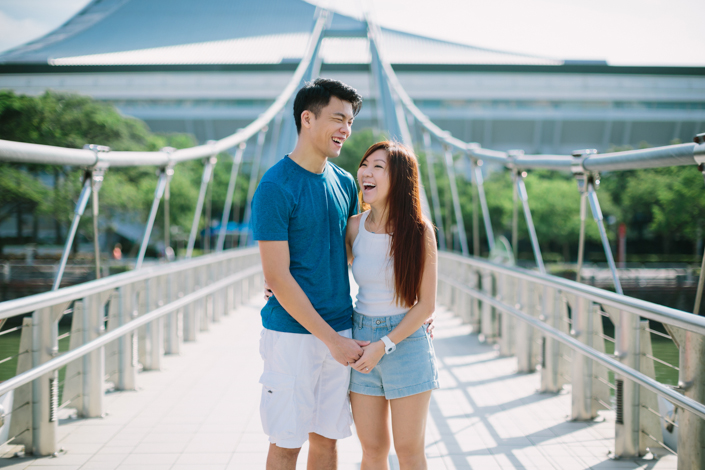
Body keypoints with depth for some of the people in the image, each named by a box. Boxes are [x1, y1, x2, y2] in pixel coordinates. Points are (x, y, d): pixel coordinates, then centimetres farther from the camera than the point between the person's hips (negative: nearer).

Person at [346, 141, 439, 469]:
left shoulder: (418, 231, -11)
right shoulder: (355, 226, -1)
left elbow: (426, 304, -9)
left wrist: (384, 345, -14)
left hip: (406, 341, -3)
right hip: (360, 340, 3)